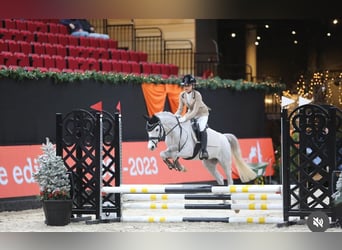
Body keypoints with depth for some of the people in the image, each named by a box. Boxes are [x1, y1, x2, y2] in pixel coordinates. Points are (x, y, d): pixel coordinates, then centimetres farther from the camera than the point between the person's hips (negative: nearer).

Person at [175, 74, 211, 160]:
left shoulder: (197, 95, -30)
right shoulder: (182, 95, -13)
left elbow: (195, 111, -34)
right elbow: (180, 108, -6)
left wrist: (184, 118, -44)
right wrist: (176, 116, -28)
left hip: (202, 113, -7)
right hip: (191, 113, 7)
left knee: (202, 129, -27)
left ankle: (203, 150, -28)